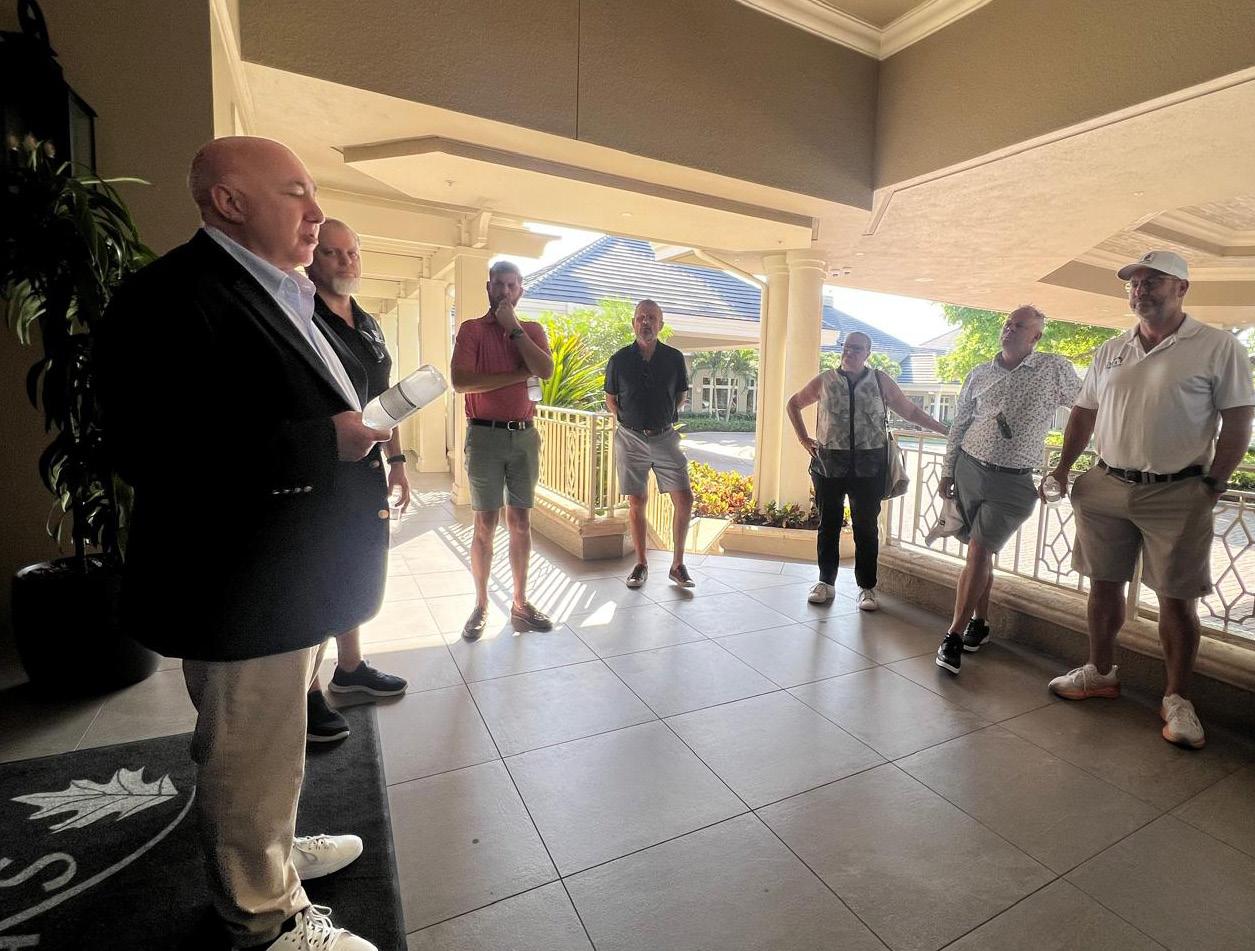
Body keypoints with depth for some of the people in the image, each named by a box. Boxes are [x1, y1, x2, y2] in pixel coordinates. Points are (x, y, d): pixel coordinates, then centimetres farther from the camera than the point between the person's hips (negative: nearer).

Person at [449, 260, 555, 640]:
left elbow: (546, 371, -9)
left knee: (521, 523, 7)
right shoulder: (472, 329, 2)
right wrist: (518, 375, -11)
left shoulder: (533, 330, 11)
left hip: (524, 435, 3)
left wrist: (513, 327, -8)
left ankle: (520, 603, 17)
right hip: (485, 435, -3)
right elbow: (460, 381, -14)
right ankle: (481, 605, 15)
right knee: (485, 525, 1)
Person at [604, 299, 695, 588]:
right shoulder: (619, 360, -2)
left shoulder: (674, 358, 1)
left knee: (684, 499, -5)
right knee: (636, 504, 5)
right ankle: (641, 564, 19)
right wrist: (627, 421, 5)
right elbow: (610, 399, 11)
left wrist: (664, 418, 9)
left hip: (665, 437, 1)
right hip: (630, 438, -1)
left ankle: (677, 565, 10)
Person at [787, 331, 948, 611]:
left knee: (866, 527, 5)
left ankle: (867, 587, 17)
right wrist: (804, 439, 8)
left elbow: (911, 411, 9)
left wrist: (947, 430, 4)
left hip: (869, 466, 0)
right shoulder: (825, 380, 5)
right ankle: (826, 582, 21)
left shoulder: (880, 381, 5)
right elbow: (793, 404, 16)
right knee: (828, 524, 8)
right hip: (829, 464, 1)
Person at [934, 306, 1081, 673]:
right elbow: (958, 427, 11)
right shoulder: (979, 374, 7)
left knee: (979, 552, -9)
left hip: (1013, 481, -3)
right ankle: (979, 622, 26)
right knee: (981, 552, 11)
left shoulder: (1054, 369, -1)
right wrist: (947, 473, 11)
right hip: (970, 468, 3)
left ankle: (954, 635, -2)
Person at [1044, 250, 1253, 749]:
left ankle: (1176, 699, 19)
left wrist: (1213, 485, -9)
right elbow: (1083, 413, 14)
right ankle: (1100, 671, 28)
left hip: (1177, 494, -4)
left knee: (1178, 599, 3)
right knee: (1104, 584, 11)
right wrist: (1063, 468, 9)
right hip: (1105, 487, 4)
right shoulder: (1109, 351, 10)